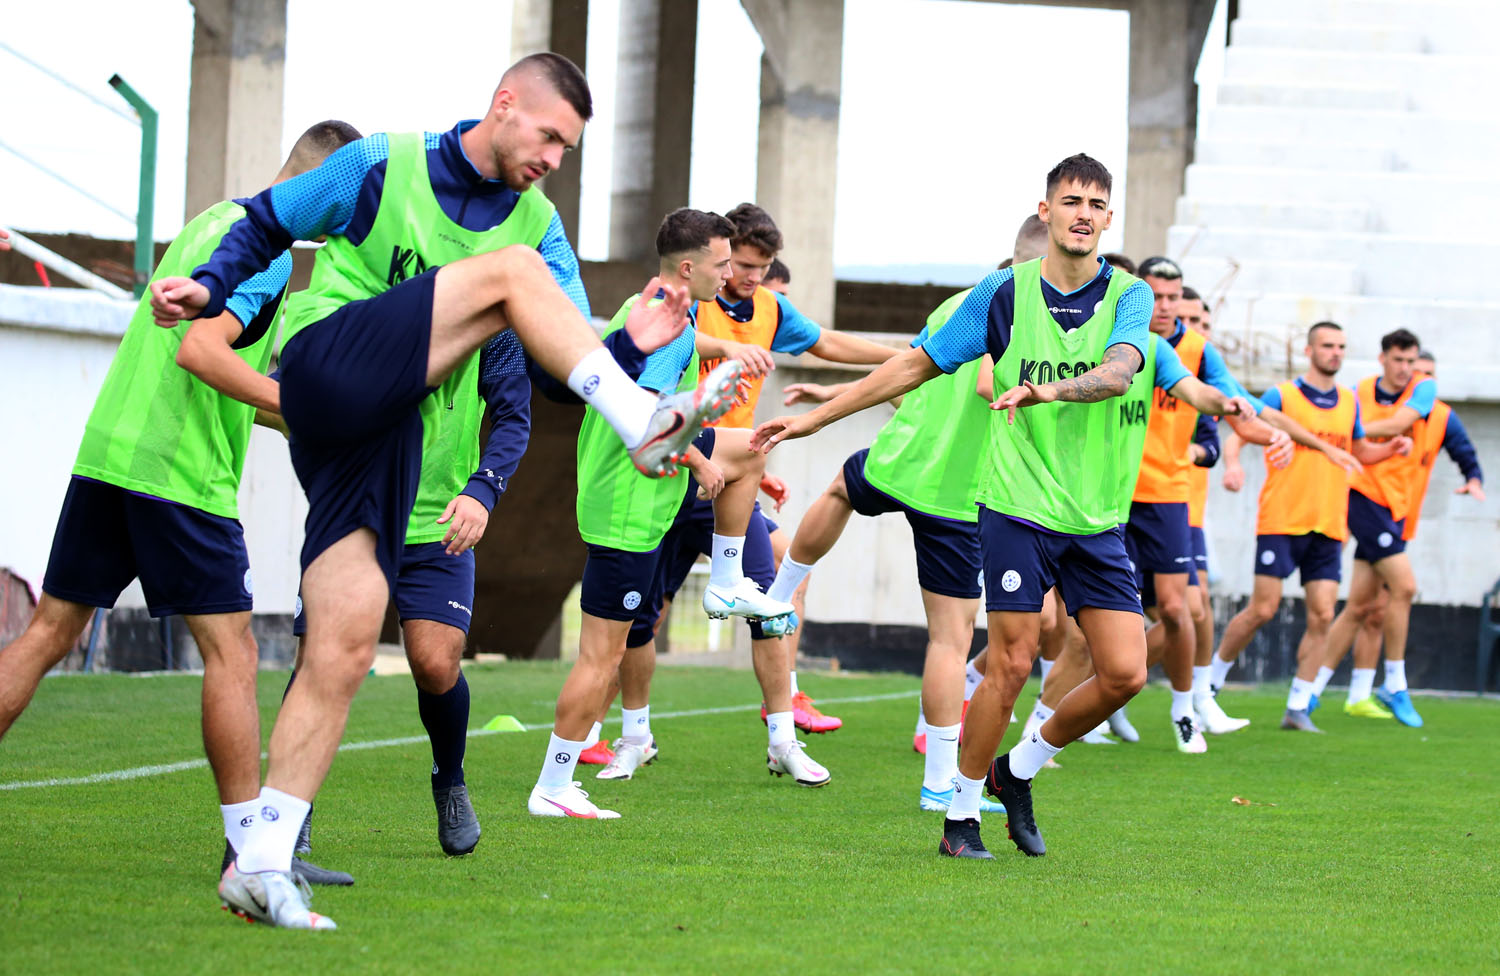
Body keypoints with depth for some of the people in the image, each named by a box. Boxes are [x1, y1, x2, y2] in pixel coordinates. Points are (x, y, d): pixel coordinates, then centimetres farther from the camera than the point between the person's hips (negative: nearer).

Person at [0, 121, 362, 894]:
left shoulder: (209, 221, 18)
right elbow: (200, 350, -21)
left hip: (106, 452, 8)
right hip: (179, 472, -8)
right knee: (231, 651, -3)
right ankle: (252, 845, -2)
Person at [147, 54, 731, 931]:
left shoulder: (538, 223, 15)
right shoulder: (385, 167, 3)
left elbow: (560, 354, 9)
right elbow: (268, 221, 14)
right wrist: (212, 291, -1)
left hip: (394, 439, 5)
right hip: (325, 367, -5)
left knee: (345, 647, -5)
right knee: (509, 270, -19)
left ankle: (262, 864, -4)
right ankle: (645, 425, -27)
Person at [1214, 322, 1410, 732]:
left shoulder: (1349, 401, 12)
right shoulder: (1281, 395, -3)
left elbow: (1360, 451, 26)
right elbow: (1237, 437, -5)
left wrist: (1392, 447, 6)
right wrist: (1233, 464, -27)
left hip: (1327, 528, 5)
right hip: (1281, 522, -5)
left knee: (1322, 616, -4)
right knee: (1262, 609, -7)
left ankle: (1297, 707, 3)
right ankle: (1211, 679, 13)